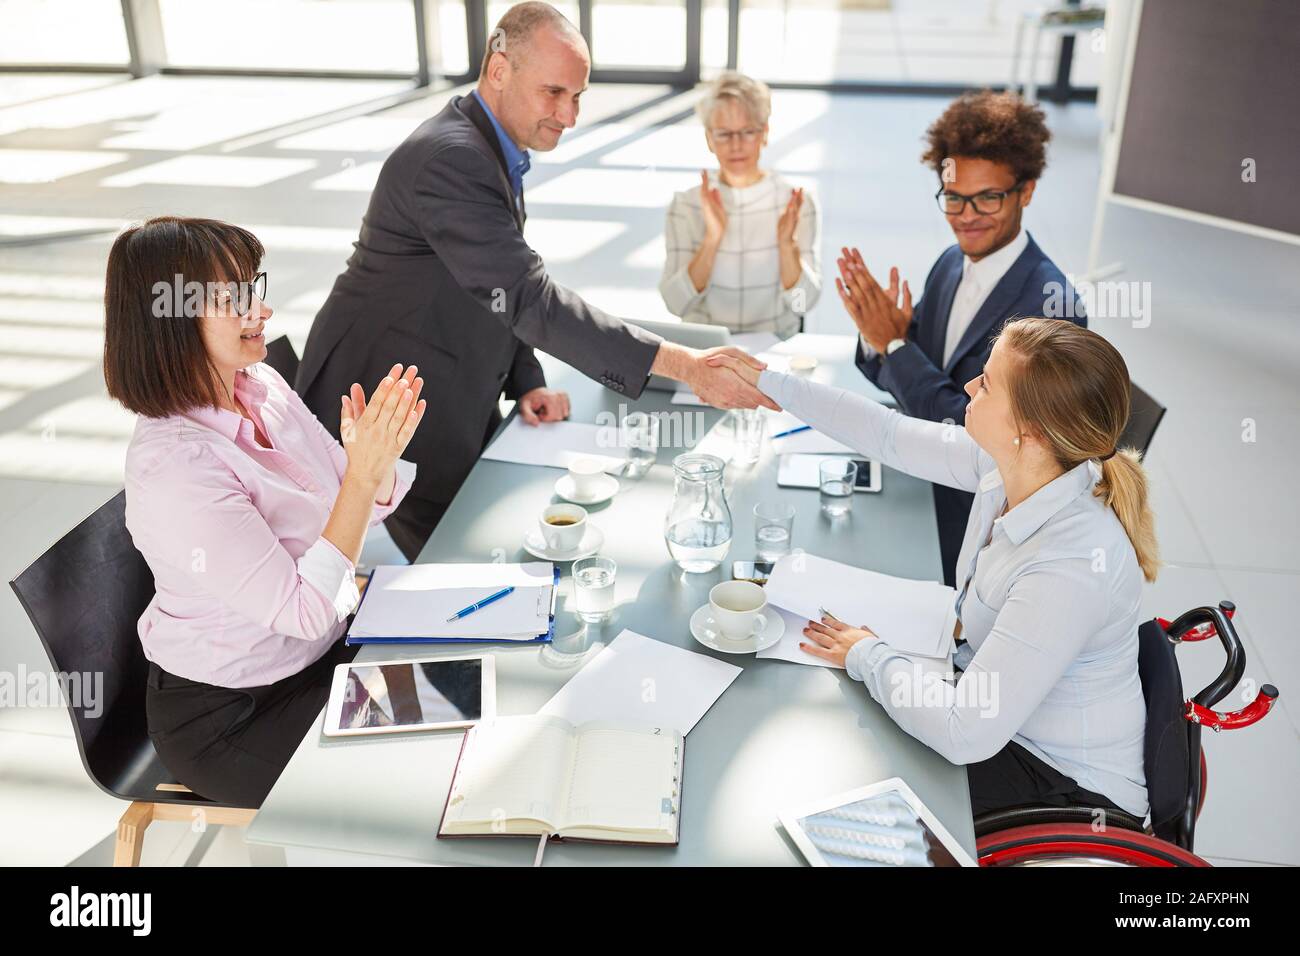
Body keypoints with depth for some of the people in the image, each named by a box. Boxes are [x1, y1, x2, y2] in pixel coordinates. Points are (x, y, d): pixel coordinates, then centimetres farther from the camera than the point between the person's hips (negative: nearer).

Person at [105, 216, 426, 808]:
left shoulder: (262, 386, -5)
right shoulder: (174, 466, -29)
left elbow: (357, 510, 2)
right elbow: (303, 610, -28)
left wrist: (381, 457, -20)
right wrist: (362, 472, -32)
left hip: (322, 648, 7)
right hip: (227, 720, -7)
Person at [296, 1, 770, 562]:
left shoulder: (495, 152, 7)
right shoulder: (449, 160, -25)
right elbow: (532, 300, -33)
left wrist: (526, 383, -1)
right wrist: (684, 367, -35)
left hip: (455, 405, 9)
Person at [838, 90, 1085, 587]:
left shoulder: (1048, 305, -24)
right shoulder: (951, 263, -2)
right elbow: (901, 381, 5)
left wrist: (894, 343, -23)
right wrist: (877, 335, -16)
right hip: (928, 489, 6)